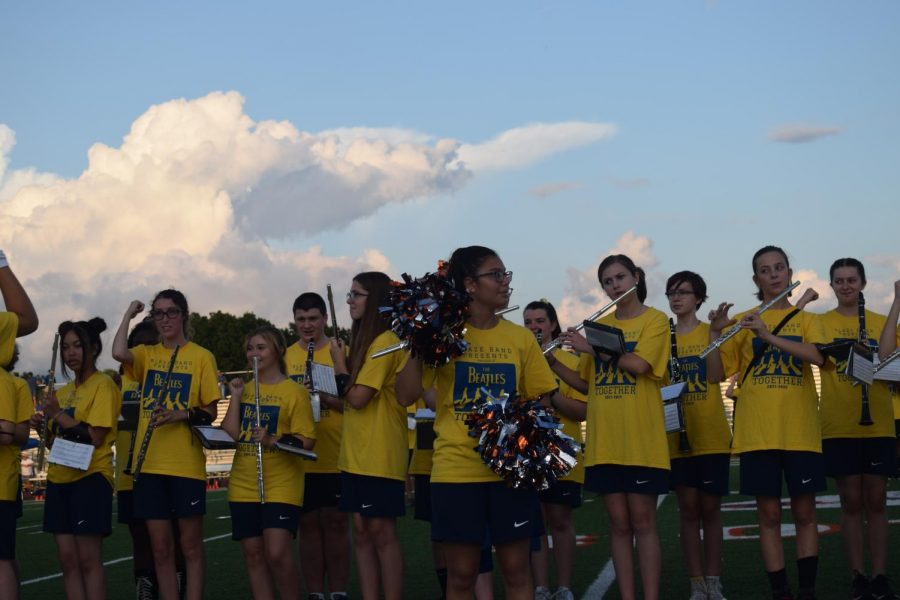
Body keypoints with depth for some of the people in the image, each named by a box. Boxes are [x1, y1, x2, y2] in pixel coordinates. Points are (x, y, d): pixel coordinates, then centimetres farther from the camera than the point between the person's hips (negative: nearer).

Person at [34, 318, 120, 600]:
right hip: (59, 479, 8)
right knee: (68, 560, 5)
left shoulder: (103, 385, -6)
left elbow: (95, 437, -15)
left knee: (88, 560, -8)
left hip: (90, 477, -8)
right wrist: (43, 426, 3)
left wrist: (58, 415, -15)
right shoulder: (63, 391, 16)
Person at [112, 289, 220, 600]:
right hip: (149, 462, 3)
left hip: (187, 463, -3)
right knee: (160, 548, 5)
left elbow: (210, 412, 1)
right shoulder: (147, 354, 11)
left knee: (190, 547, 2)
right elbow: (119, 352, -12)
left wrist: (183, 414, -18)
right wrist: (129, 313, -1)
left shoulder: (201, 356, 2)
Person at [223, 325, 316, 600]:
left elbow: (307, 442, -9)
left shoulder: (294, 391, -3)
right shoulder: (244, 389, 13)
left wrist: (272, 441, -23)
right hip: (243, 486, 5)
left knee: (277, 553, -16)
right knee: (253, 554, 5)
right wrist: (235, 396, -3)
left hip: (281, 485, -5)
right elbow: (230, 434, 4)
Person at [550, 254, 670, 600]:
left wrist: (590, 347, -14)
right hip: (604, 441, 4)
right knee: (618, 523, 5)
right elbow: (586, 384, 16)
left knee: (642, 522, -3)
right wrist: (552, 363, 1)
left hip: (641, 440, -4)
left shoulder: (654, 320, -1)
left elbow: (638, 365, -17)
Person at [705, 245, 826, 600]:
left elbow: (817, 356, -14)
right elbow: (715, 375, 3)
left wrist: (769, 335, -23)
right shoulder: (742, 322, 8)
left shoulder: (806, 320, 8)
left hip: (801, 431, 0)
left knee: (804, 511, 2)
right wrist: (715, 333, -11)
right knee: (769, 514, 0)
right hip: (757, 433, 0)